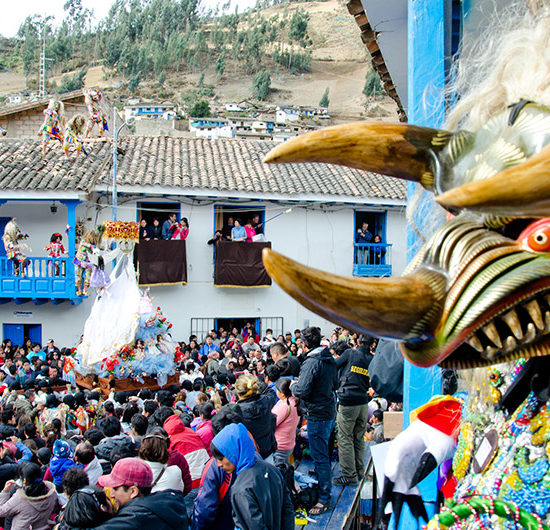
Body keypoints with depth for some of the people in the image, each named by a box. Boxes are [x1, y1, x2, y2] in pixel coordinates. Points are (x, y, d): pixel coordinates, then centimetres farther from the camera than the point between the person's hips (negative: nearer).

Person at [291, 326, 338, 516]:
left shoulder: (312, 363, -22)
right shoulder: (329, 359, 7)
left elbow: (302, 392, -24)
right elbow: (334, 384, 19)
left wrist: (293, 386, -5)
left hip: (317, 415, -9)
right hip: (329, 411, 9)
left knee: (320, 457, -4)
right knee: (323, 452, 24)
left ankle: (324, 499, 0)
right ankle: (321, 484, 40)